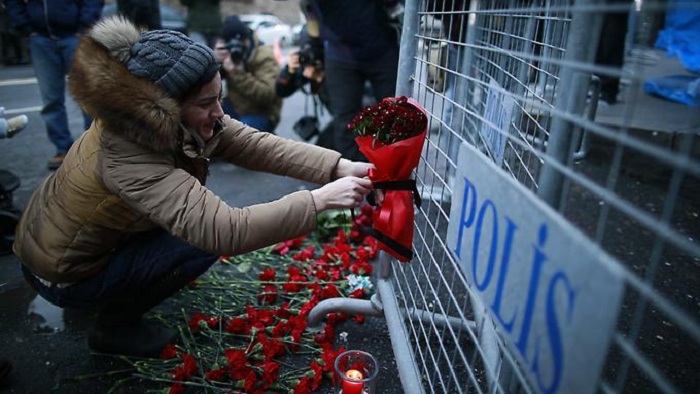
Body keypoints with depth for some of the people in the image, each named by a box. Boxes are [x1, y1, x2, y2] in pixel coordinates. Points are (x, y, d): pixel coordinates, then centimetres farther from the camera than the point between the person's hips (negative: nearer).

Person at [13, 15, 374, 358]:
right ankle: (114, 326, 3)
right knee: (204, 239, -18)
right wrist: (320, 199, -41)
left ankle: (114, 295, 18)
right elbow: (226, 232, -45)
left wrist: (341, 167, -27)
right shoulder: (129, 159, -37)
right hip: (63, 274, -7)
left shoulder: (169, 119, -14)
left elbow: (258, 145, -18)